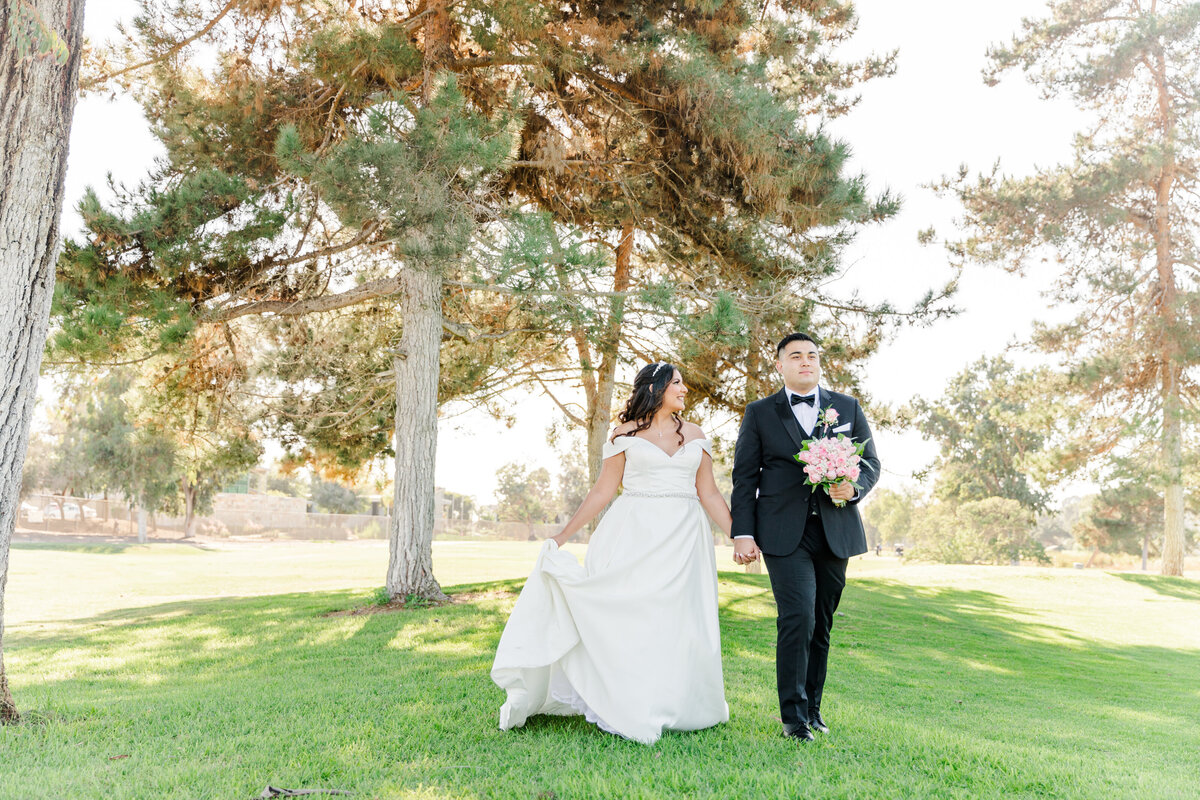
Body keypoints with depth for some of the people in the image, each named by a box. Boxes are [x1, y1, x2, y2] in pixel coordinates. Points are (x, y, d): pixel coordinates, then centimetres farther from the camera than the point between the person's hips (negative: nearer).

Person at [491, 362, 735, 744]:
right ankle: (625, 709, 11)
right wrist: (562, 536, -1)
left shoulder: (695, 435, 11)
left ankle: (676, 707, 21)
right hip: (633, 535, -3)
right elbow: (603, 490, 2)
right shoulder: (625, 434, 2)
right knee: (624, 617, -3)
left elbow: (709, 493, 9)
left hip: (683, 539, 3)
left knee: (679, 623, 5)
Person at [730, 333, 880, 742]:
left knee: (822, 624, 10)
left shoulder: (848, 407, 12)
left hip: (835, 531, 3)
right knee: (798, 617, -14)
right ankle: (794, 715, -1)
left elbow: (871, 462, 13)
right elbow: (744, 477, 3)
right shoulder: (759, 413, 6)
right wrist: (743, 533, -5)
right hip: (784, 534, -3)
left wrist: (854, 487, -10)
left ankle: (812, 707, 25)